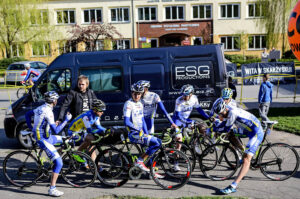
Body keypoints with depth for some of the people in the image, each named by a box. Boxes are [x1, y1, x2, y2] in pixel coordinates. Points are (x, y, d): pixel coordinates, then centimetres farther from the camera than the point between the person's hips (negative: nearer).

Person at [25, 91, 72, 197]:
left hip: (47, 137, 10)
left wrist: (30, 127, 25)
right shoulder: (48, 111, -22)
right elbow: (56, 130, -24)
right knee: (59, 163, -11)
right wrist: (66, 120, -15)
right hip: (44, 140, -10)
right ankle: (52, 189, -7)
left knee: (63, 140, 30)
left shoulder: (41, 108, 6)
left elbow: (27, 114, 23)